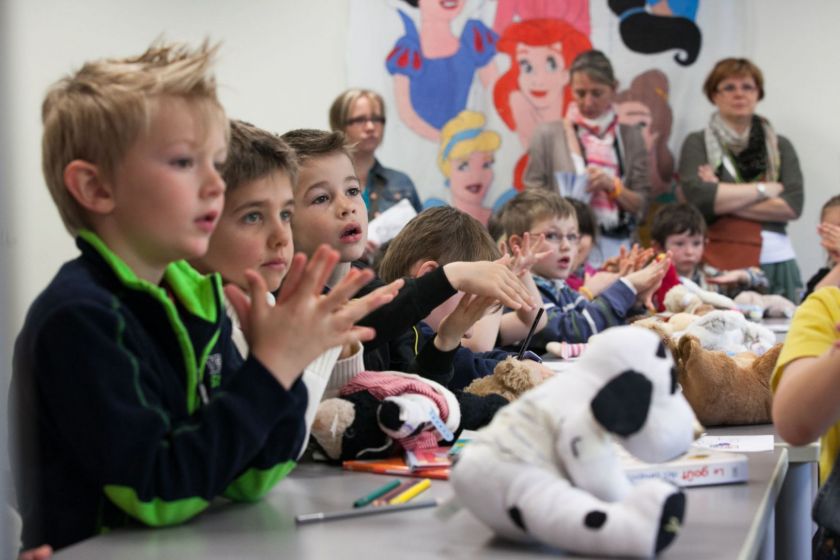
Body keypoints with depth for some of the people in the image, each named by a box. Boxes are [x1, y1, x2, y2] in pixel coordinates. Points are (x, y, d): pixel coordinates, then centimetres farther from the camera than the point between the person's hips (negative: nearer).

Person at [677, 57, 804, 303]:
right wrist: (766, 189, -4)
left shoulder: (780, 146, 13)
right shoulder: (697, 143, 5)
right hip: (718, 263, -2)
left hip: (776, 262, 3)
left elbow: (793, 205, -1)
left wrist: (725, 201, -7)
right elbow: (698, 197, -11)